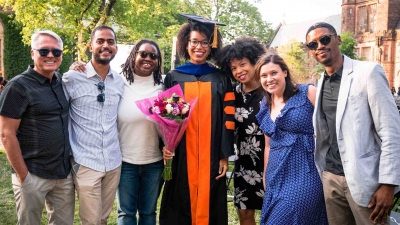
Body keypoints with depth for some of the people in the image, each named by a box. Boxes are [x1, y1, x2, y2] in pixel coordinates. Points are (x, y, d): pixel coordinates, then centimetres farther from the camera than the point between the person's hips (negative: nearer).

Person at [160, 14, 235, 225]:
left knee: (209, 207, 7)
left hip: (212, 157, 0)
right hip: (181, 157, 0)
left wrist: (225, 155, -3)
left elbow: (228, 118, 2)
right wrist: (165, 144, -9)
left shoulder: (221, 78, 5)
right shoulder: (173, 77, 5)